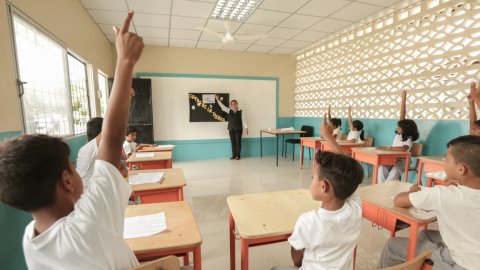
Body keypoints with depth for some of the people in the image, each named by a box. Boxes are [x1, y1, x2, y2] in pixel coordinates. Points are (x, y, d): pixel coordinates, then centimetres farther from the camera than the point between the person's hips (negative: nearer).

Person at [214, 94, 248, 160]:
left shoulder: (241, 112, -1)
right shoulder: (229, 111, 9)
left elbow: (243, 120, -2)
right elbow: (223, 107, 7)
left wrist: (246, 128, -9)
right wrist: (217, 99, 1)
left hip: (238, 129, -4)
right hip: (231, 130, 4)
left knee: (238, 143, -1)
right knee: (233, 143, 8)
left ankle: (237, 156, 8)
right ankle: (233, 155, 15)